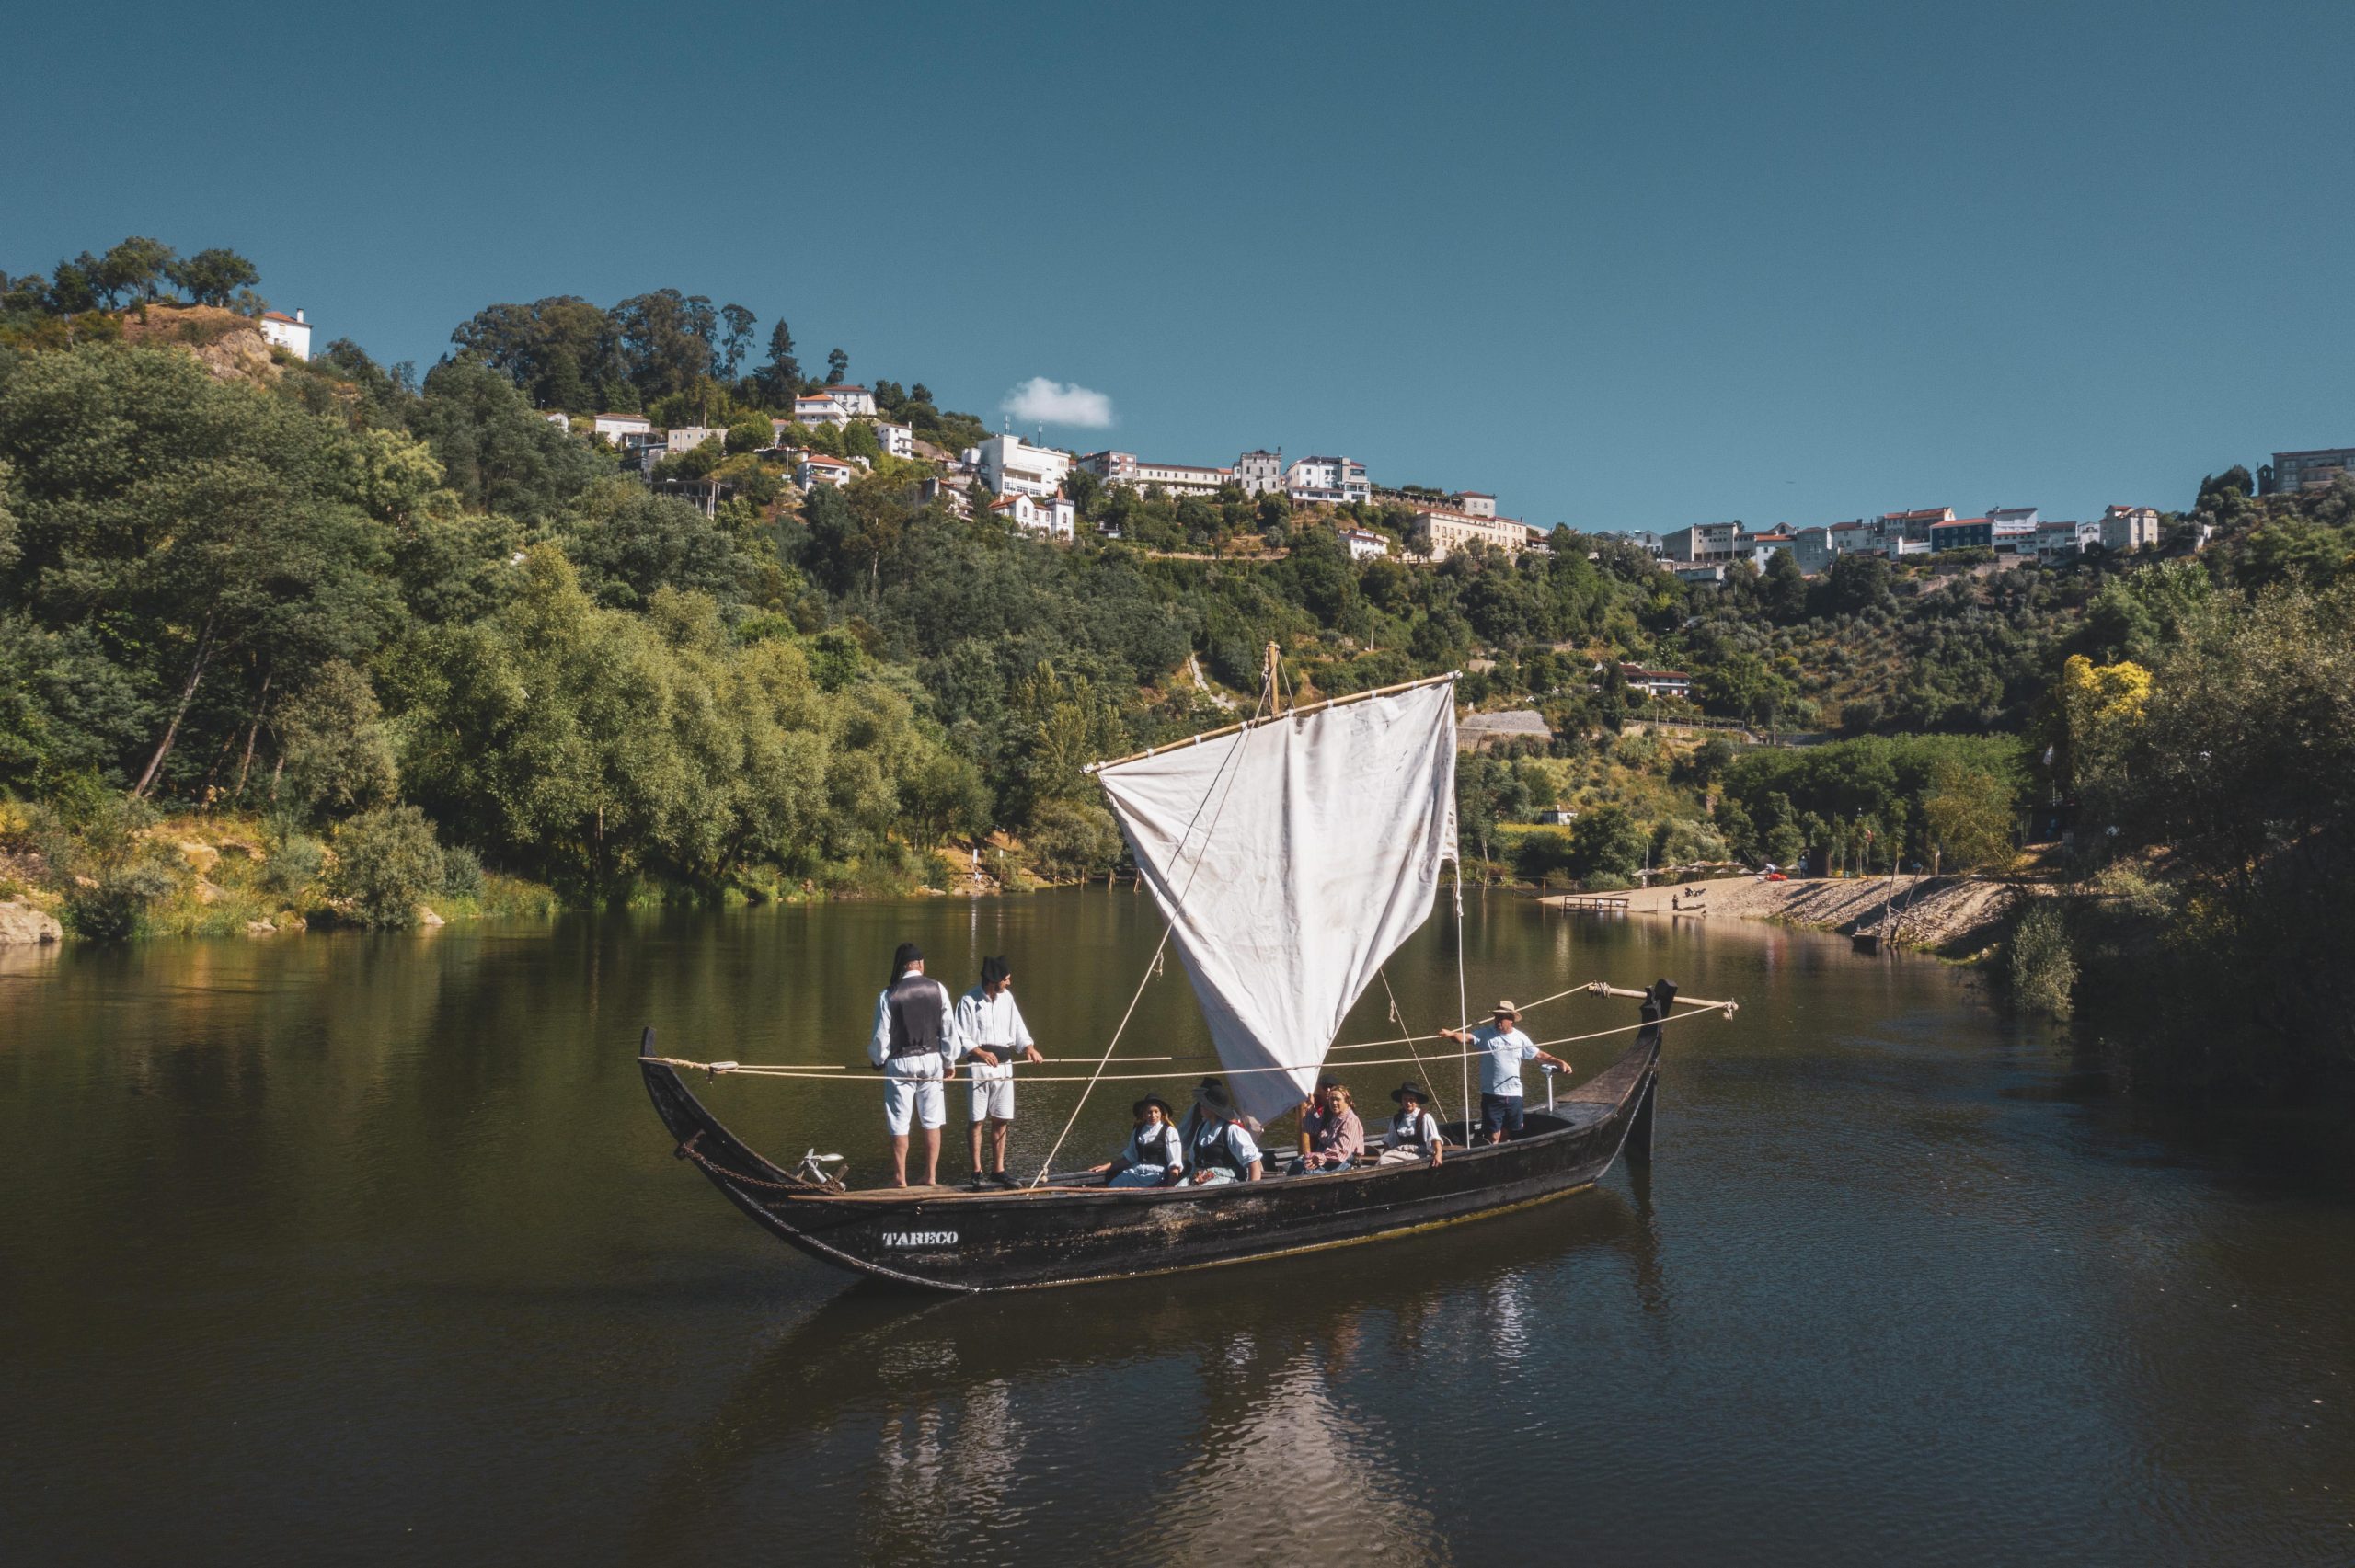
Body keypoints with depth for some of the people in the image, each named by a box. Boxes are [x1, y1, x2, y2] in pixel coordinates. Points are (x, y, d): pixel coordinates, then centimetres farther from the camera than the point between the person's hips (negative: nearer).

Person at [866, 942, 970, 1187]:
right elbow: (949, 1029, 0)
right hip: (932, 1060, 2)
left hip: (900, 1063, -2)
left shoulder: (888, 996, -9)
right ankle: (931, 1177, 14)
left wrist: (878, 1059, 16)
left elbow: (881, 1036, -4)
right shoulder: (938, 989, -4)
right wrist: (949, 1061, 12)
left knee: (899, 1124, 7)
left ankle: (900, 1179, 13)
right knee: (932, 1121, 11)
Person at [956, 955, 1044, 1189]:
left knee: (1001, 1119, 9)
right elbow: (960, 1037, -10)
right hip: (979, 1065, -6)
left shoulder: (1006, 998, 7)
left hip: (1004, 1064, 6)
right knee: (977, 1120, 1)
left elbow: (1017, 1027, 11)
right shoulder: (968, 1001, -11)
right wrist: (981, 1052, -23)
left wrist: (1029, 1047, -6)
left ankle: (998, 1169, 19)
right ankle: (977, 1171, 10)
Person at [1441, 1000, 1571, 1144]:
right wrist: (1452, 1034, -41)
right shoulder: (1485, 1034, -5)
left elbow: (1538, 1055, 11)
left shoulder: (1520, 1038, 4)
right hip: (1492, 1095, -3)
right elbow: (1467, 1037, -20)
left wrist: (1559, 1062, 0)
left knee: (1507, 1134, 13)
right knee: (1493, 1135, -5)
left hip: (1514, 1095, 3)